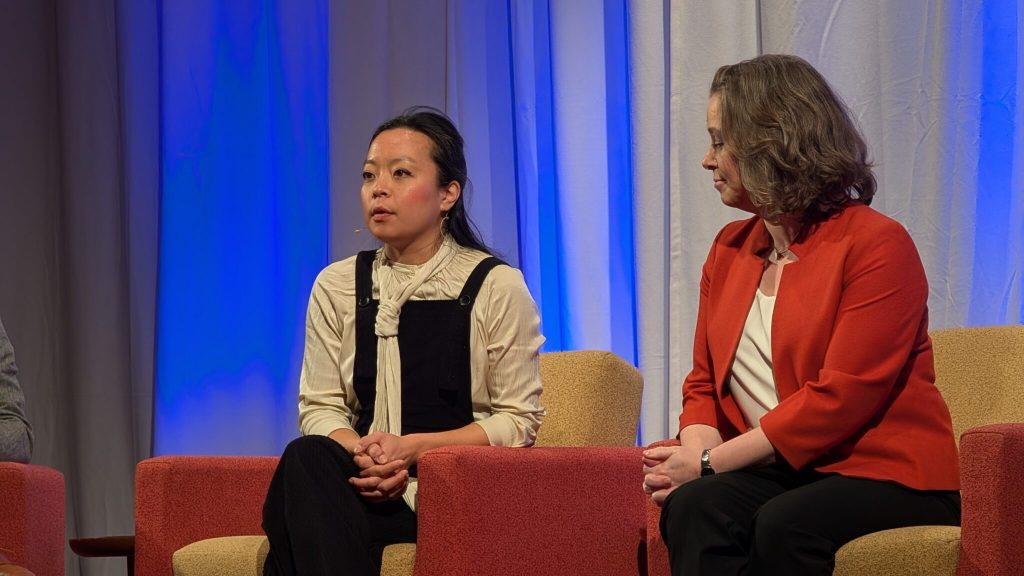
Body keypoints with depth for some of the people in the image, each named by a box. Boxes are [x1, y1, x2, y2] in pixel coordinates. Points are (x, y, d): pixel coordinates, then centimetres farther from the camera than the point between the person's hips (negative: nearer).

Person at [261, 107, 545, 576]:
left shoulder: (496, 287, 2)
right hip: (369, 484, 4)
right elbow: (319, 408, 9)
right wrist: (359, 451, -15)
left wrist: (413, 447, -13)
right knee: (308, 457, -34)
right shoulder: (336, 286, 13)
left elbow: (519, 421, 0)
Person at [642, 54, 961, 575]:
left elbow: (840, 399, -15)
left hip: (888, 477, -5)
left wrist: (710, 461, -16)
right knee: (693, 508, -28)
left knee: (783, 525, -36)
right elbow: (704, 384, 17)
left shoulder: (878, 244, -7)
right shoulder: (728, 249, 16)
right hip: (778, 475, 5)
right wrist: (698, 446, -8)